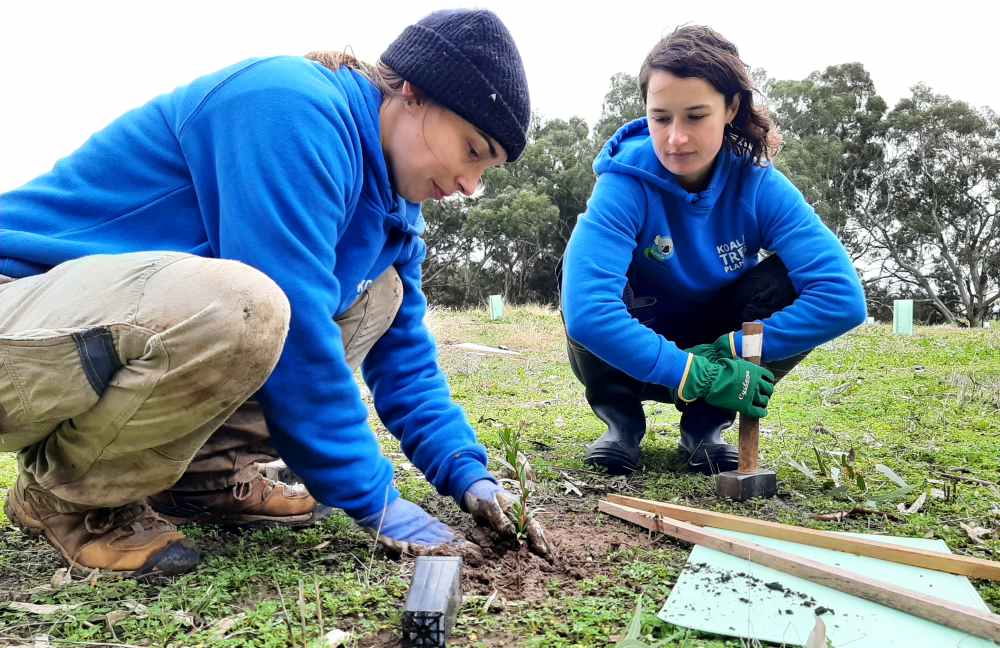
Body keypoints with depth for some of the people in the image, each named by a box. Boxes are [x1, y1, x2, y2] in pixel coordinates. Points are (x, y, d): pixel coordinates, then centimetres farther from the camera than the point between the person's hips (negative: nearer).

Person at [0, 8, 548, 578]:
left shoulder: (388, 192, 5)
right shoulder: (295, 108, -22)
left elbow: (403, 351, 8)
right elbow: (294, 330, -28)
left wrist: (468, 475, -3)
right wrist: (373, 498, -20)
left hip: (144, 323, 8)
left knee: (377, 292, 4)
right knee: (241, 307, -37)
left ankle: (205, 472, 3)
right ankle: (64, 494, -9)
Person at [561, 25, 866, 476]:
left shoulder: (759, 185, -20)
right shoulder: (626, 181, -28)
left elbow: (843, 298, -30)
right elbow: (586, 308, -43)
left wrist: (731, 350, -31)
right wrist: (697, 374, -40)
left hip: (719, 353, 2)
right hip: (638, 361, -2)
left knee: (792, 281, -25)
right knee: (585, 283, -33)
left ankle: (705, 426, -5)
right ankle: (622, 421, -5)